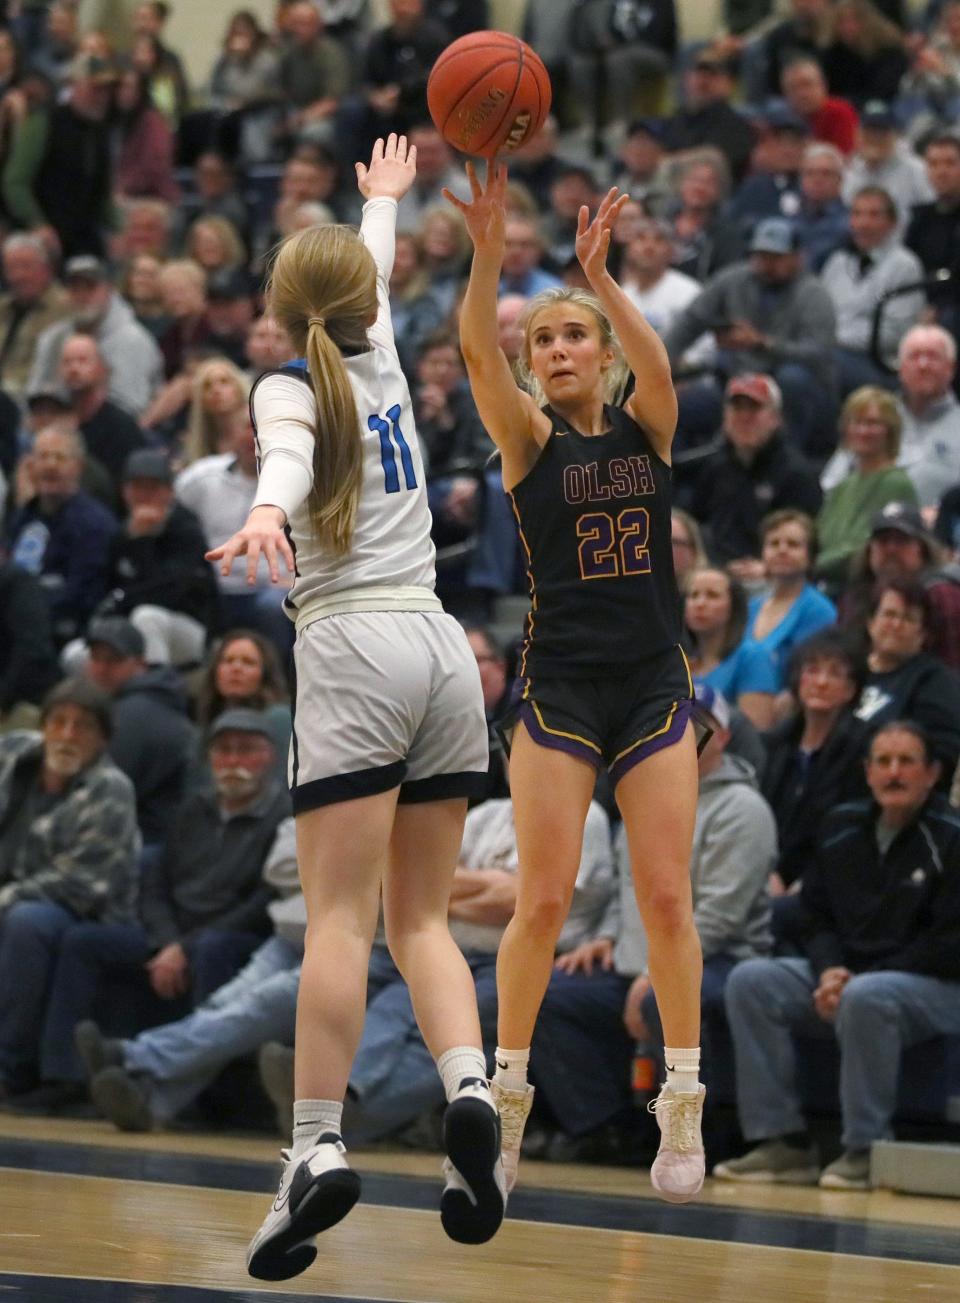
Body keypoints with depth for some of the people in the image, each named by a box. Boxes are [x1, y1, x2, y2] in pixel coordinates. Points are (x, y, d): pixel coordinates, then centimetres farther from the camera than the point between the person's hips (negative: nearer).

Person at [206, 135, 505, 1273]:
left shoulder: (288, 387, 2)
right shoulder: (382, 365, 16)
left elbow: (293, 452, -23)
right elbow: (376, 287, 39)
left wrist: (268, 511, -43)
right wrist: (382, 202, 59)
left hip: (352, 646, -5)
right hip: (442, 648, 5)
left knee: (341, 915, -12)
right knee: (421, 916, 8)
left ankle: (317, 1149, -20)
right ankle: (468, 1094, -15)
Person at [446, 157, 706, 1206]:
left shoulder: (647, 429, 5)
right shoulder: (529, 438, 1)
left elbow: (656, 366, -18)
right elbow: (477, 354, -18)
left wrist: (598, 274, -34)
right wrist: (487, 252, -35)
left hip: (653, 685, 1)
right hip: (559, 685, -1)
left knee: (666, 899, -2)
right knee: (543, 901, -4)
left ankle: (682, 1107, 5)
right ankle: (505, 1097, 9)